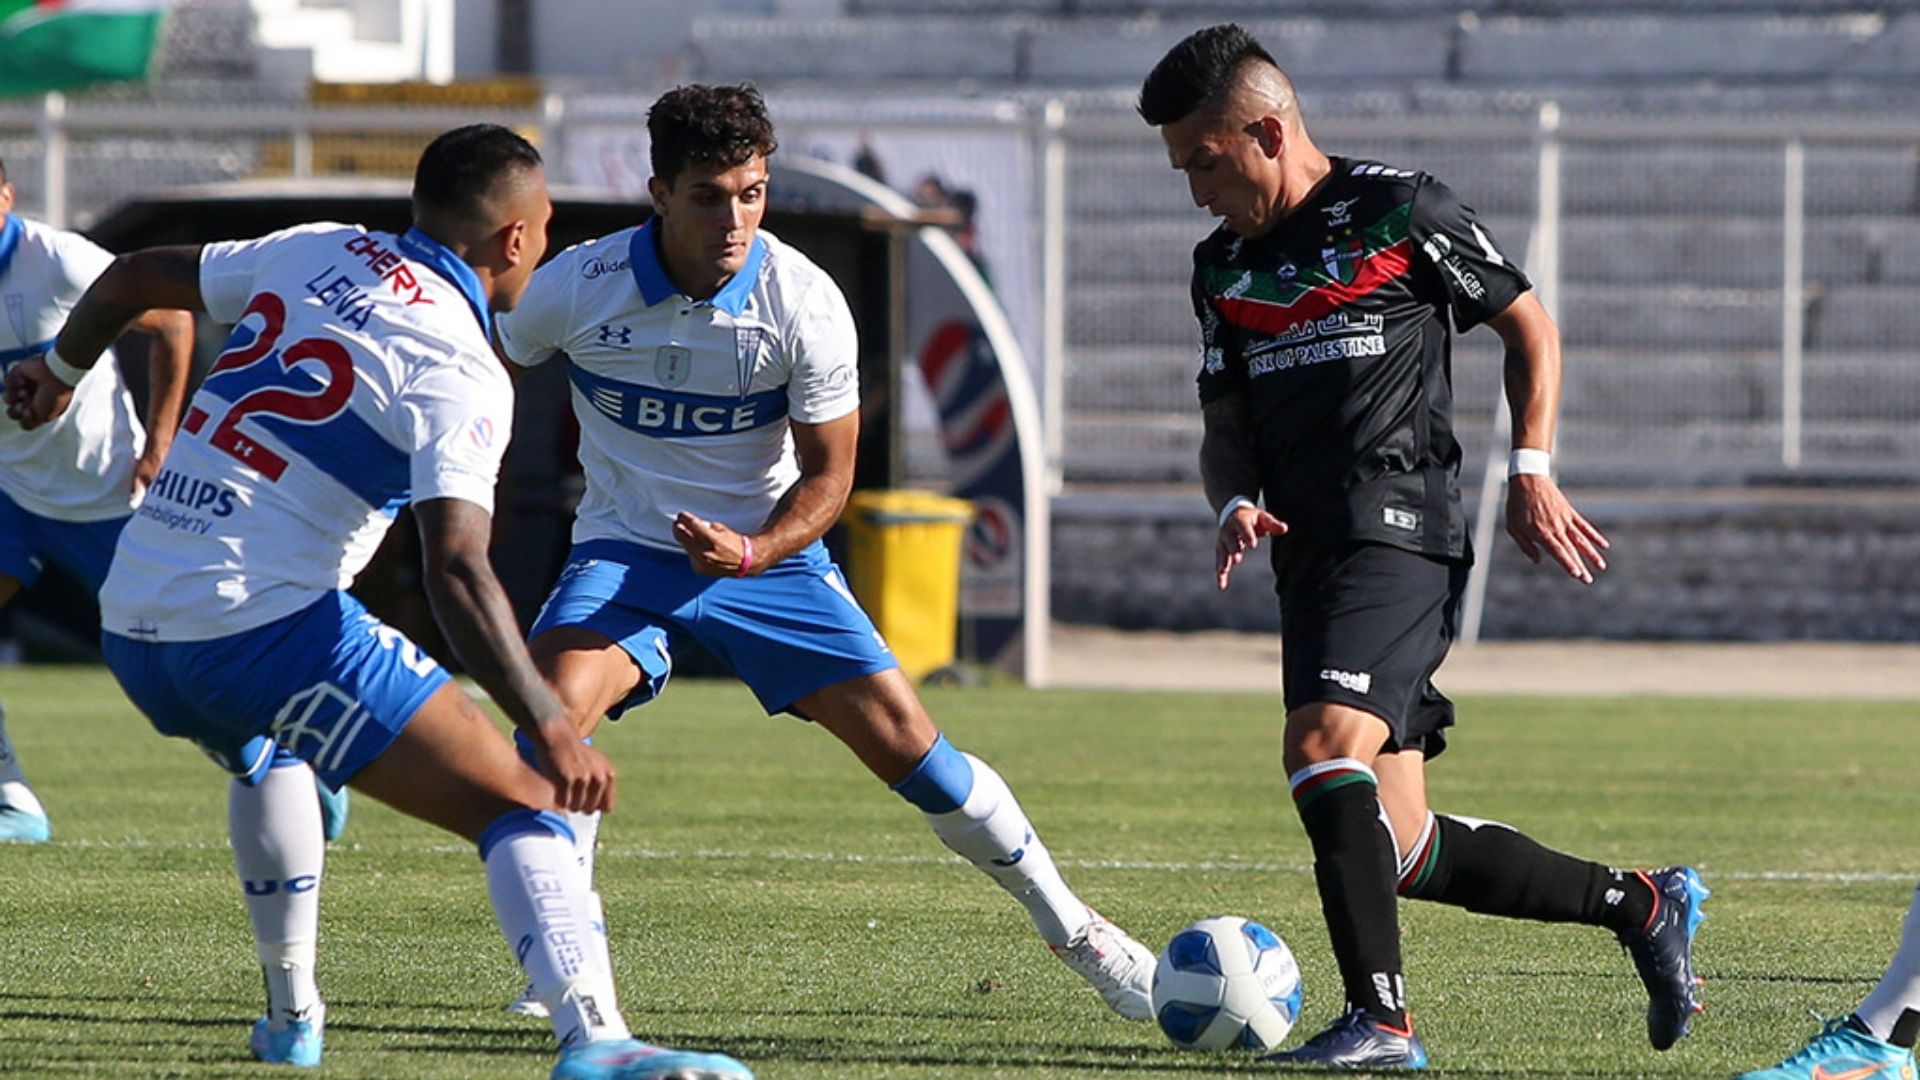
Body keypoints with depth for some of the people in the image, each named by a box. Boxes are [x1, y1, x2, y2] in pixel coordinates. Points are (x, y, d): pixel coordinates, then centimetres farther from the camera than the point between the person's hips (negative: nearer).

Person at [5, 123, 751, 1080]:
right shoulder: (457, 372, -8)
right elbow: (455, 571, -21)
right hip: (268, 627, -8)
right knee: (525, 807, -8)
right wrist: (549, 729, -23)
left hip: (132, 627, 8)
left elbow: (132, 279, 26)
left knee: (267, 752, 40)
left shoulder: (316, 253, 13)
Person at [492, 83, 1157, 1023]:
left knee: (907, 742, -6)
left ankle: (1069, 928, 12)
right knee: (553, 711, -28)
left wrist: (755, 550, -25)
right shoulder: (576, 287, -15)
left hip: (767, 553, 0)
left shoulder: (803, 303, -16)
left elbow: (828, 475, -7)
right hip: (623, 552, 0)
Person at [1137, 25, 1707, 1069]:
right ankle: (1642, 905, 19)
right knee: (1398, 851, 3)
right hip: (1312, 552, 7)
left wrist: (1531, 469, -1)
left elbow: (1529, 326, 8)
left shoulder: (1400, 211, 0)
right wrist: (1236, 503, 0)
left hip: (1398, 523, -7)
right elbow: (1226, 423, 22)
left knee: (1323, 743, -28)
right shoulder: (1223, 266, 18)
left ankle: (1379, 1018, -31)